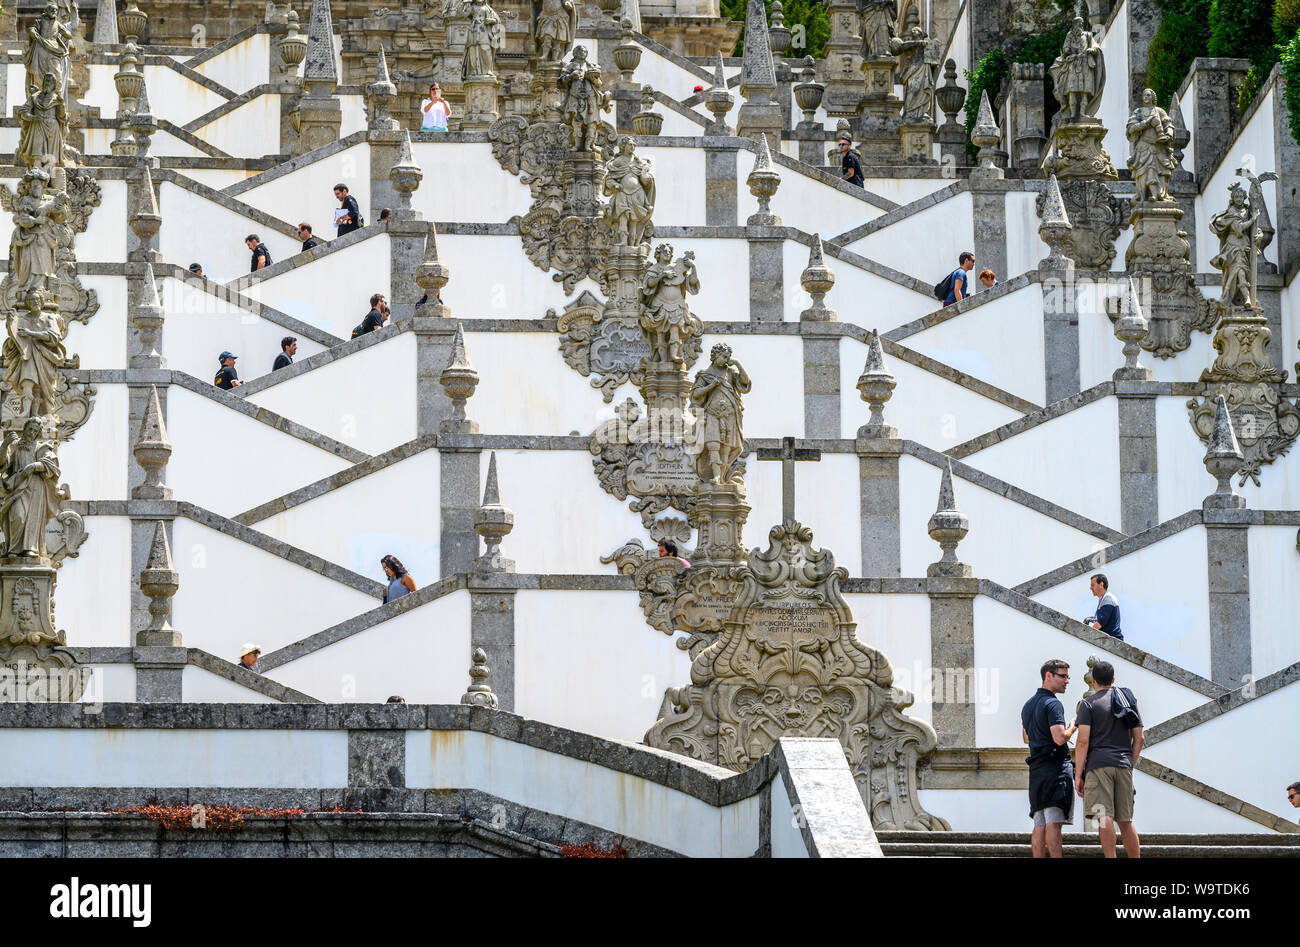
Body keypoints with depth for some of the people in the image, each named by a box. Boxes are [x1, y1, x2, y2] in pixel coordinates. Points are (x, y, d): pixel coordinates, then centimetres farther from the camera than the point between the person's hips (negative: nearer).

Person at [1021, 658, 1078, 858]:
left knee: (1040, 825, 6)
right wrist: (1073, 728, -1)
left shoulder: (1028, 705, 19)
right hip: (1056, 766, -8)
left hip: (1036, 768, 8)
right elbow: (1059, 738, -20)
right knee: (1054, 823, -12)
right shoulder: (1053, 704, -10)